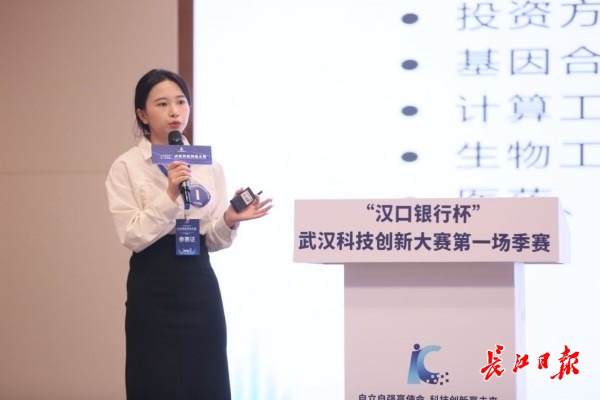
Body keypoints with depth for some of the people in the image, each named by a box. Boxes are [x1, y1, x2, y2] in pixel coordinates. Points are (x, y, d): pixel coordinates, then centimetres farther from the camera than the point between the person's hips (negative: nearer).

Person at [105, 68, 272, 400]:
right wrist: (169, 196, -23)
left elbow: (213, 241, 7)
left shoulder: (208, 165, 9)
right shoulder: (126, 167, -3)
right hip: (152, 290, -4)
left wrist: (229, 221, -14)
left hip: (199, 286, 4)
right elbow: (132, 235, -13)